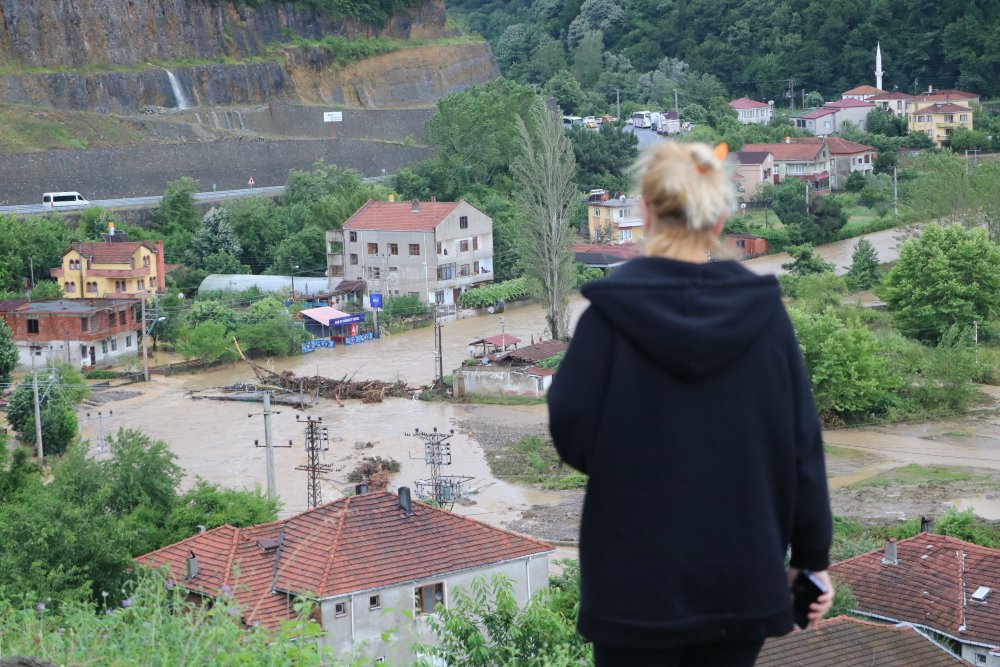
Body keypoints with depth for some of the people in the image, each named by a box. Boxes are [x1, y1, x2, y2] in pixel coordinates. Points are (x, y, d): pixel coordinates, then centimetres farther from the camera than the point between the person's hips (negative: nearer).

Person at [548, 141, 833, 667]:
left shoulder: (612, 311, -11)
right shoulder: (763, 310, -4)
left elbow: (572, 435, -9)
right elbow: (801, 443, -1)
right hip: (741, 572, 2)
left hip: (637, 574, -2)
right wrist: (811, 555, 7)